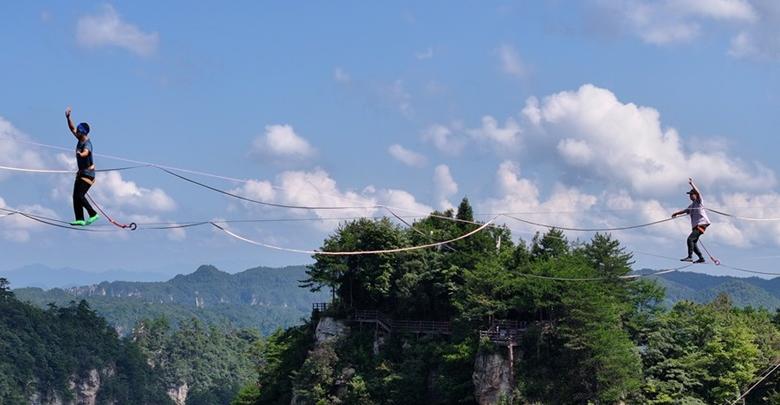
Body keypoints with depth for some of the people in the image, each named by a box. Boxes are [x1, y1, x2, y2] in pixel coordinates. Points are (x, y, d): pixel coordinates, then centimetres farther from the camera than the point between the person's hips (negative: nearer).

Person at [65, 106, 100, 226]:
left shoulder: (87, 144, -21)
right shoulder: (80, 140, 5)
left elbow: (86, 152, -44)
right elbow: (72, 128, 16)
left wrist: (81, 154, -65)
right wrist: (68, 118, 5)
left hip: (88, 173, -9)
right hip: (81, 172, 9)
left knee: (79, 195, -16)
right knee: (75, 196, 4)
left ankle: (93, 215, -7)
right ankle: (80, 219, 5)